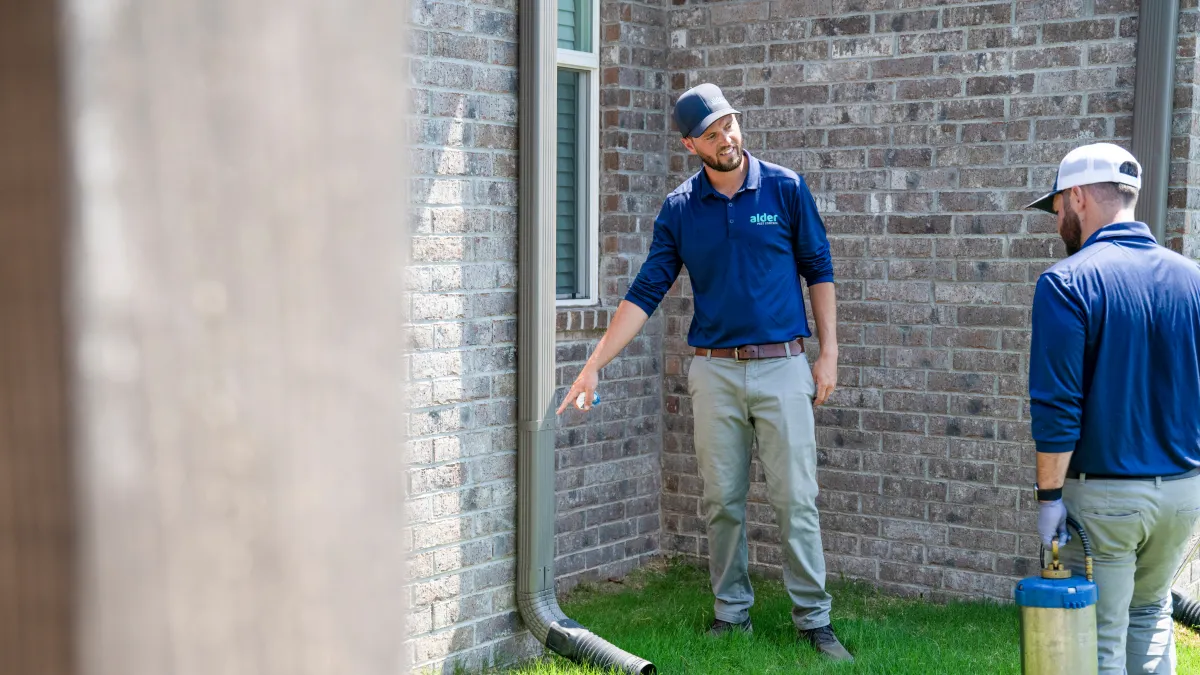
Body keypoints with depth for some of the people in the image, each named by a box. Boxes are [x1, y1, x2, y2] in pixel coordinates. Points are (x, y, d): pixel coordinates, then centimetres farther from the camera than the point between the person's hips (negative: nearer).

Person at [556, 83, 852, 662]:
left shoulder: (785, 189, 0)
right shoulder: (679, 209, 3)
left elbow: (818, 270, 7)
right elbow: (645, 293, 2)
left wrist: (829, 353, 1)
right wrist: (594, 365, -4)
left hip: (782, 366, -2)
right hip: (714, 371, 2)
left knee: (796, 500, -2)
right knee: (723, 503, 7)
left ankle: (814, 620, 6)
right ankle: (731, 613, 20)